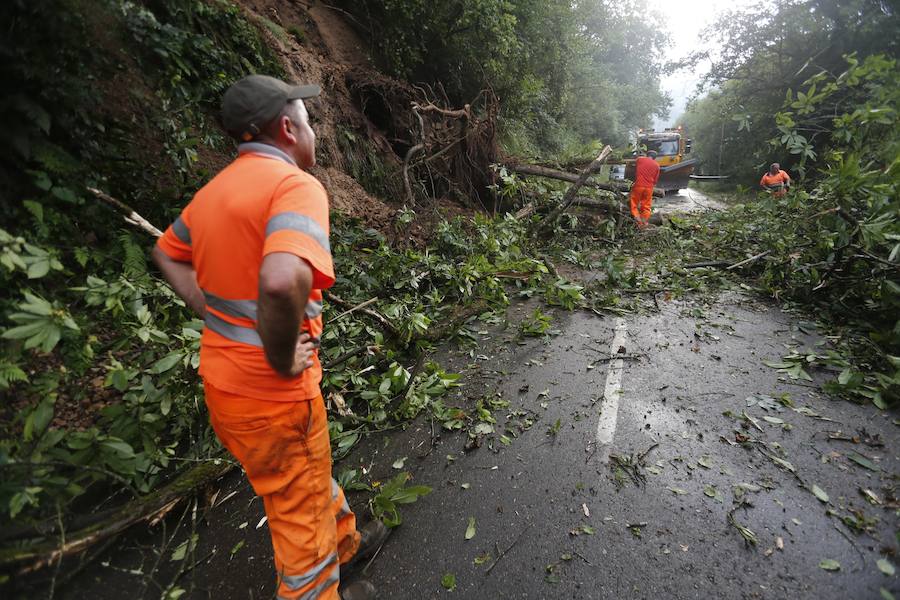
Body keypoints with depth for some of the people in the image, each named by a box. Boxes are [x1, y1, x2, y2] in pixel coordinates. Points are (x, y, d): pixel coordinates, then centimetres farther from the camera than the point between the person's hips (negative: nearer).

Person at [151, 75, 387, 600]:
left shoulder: (216, 189, 7)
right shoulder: (295, 185, -21)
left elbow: (167, 254, 20)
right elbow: (282, 282, -40)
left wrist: (218, 318, 10)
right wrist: (283, 360, -23)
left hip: (225, 375, 9)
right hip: (271, 393, -9)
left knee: (310, 474, 30)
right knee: (301, 512, 17)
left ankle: (345, 541, 56)